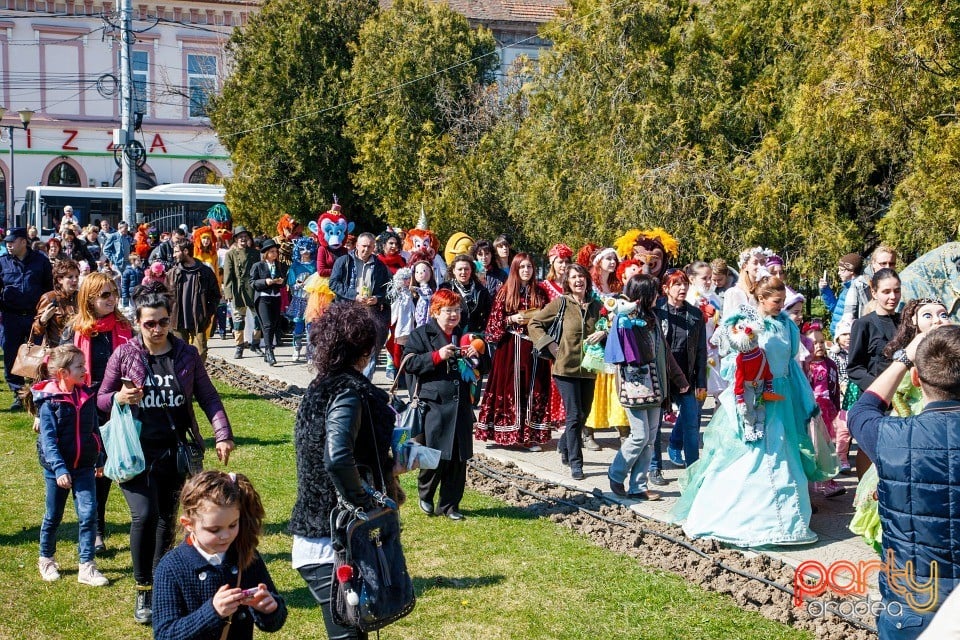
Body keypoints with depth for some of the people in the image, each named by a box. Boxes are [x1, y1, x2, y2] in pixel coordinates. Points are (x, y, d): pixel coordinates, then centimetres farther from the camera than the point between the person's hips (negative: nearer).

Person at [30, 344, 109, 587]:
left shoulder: (87, 396, 1)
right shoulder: (49, 401, -14)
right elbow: (48, 439, -18)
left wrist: (100, 457, 12)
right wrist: (59, 469, -25)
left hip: (84, 466, 3)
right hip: (57, 468, -3)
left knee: (89, 514, -5)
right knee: (53, 517, 12)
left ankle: (87, 566, 2)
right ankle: (46, 560, 33)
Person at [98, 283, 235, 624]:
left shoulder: (187, 355, 2)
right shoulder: (124, 355, -2)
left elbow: (208, 397, 6)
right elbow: (100, 399, 4)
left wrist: (222, 434, -6)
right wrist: (118, 397, -19)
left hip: (175, 452, 3)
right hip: (138, 451, -2)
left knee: (167, 518, 12)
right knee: (144, 515, -17)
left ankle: (161, 584, 31)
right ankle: (143, 591, 0)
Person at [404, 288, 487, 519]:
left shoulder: (465, 336, 18)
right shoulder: (421, 335, 2)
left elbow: (484, 366, 23)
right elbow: (409, 363, -10)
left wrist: (477, 356, 0)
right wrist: (437, 356, -18)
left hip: (462, 406, 5)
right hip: (434, 405, -5)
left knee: (459, 459, 6)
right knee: (435, 456, -6)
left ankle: (449, 504, 18)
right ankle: (425, 495, 21)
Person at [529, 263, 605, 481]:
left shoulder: (596, 306, 7)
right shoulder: (560, 303, -1)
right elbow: (534, 324, 4)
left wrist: (603, 333, -7)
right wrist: (550, 345, -6)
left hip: (588, 368, 4)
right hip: (566, 367, -4)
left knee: (583, 414, 14)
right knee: (574, 415, -6)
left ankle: (564, 445, 40)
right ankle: (576, 463, 2)